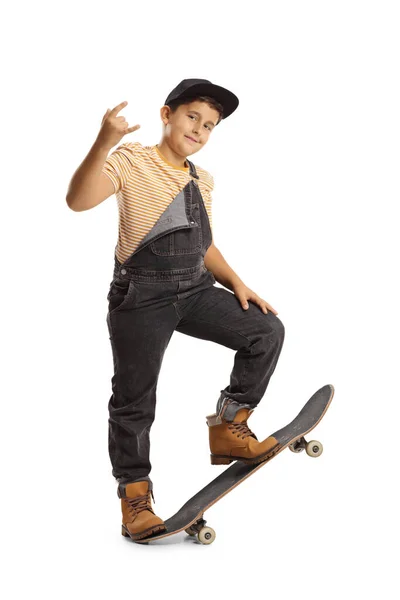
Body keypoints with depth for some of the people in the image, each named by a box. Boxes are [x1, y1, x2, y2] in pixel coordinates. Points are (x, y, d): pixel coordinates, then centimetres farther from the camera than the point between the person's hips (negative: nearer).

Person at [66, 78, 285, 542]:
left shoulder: (202, 180, 12)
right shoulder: (131, 162, -8)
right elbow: (78, 200, -26)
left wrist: (235, 283, 7)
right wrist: (104, 143, -41)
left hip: (196, 292, 6)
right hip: (141, 297, -6)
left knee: (266, 330, -9)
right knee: (134, 401, 1)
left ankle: (228, 427, 3)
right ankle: (134, 497, 18)